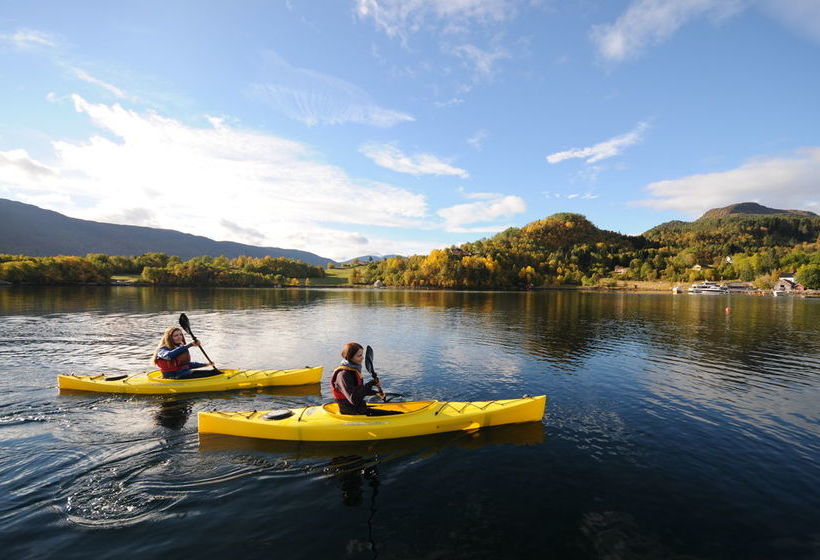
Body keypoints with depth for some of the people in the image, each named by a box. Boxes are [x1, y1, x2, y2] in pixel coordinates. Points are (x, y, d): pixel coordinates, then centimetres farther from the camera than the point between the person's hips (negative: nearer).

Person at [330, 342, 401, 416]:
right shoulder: (343, 374, -22)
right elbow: (354, 399, -30)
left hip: (359, 409, 10)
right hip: (352, 413, -10)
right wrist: (370, 384, -25)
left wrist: (375, 392, 18)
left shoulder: (353, 369, 8)